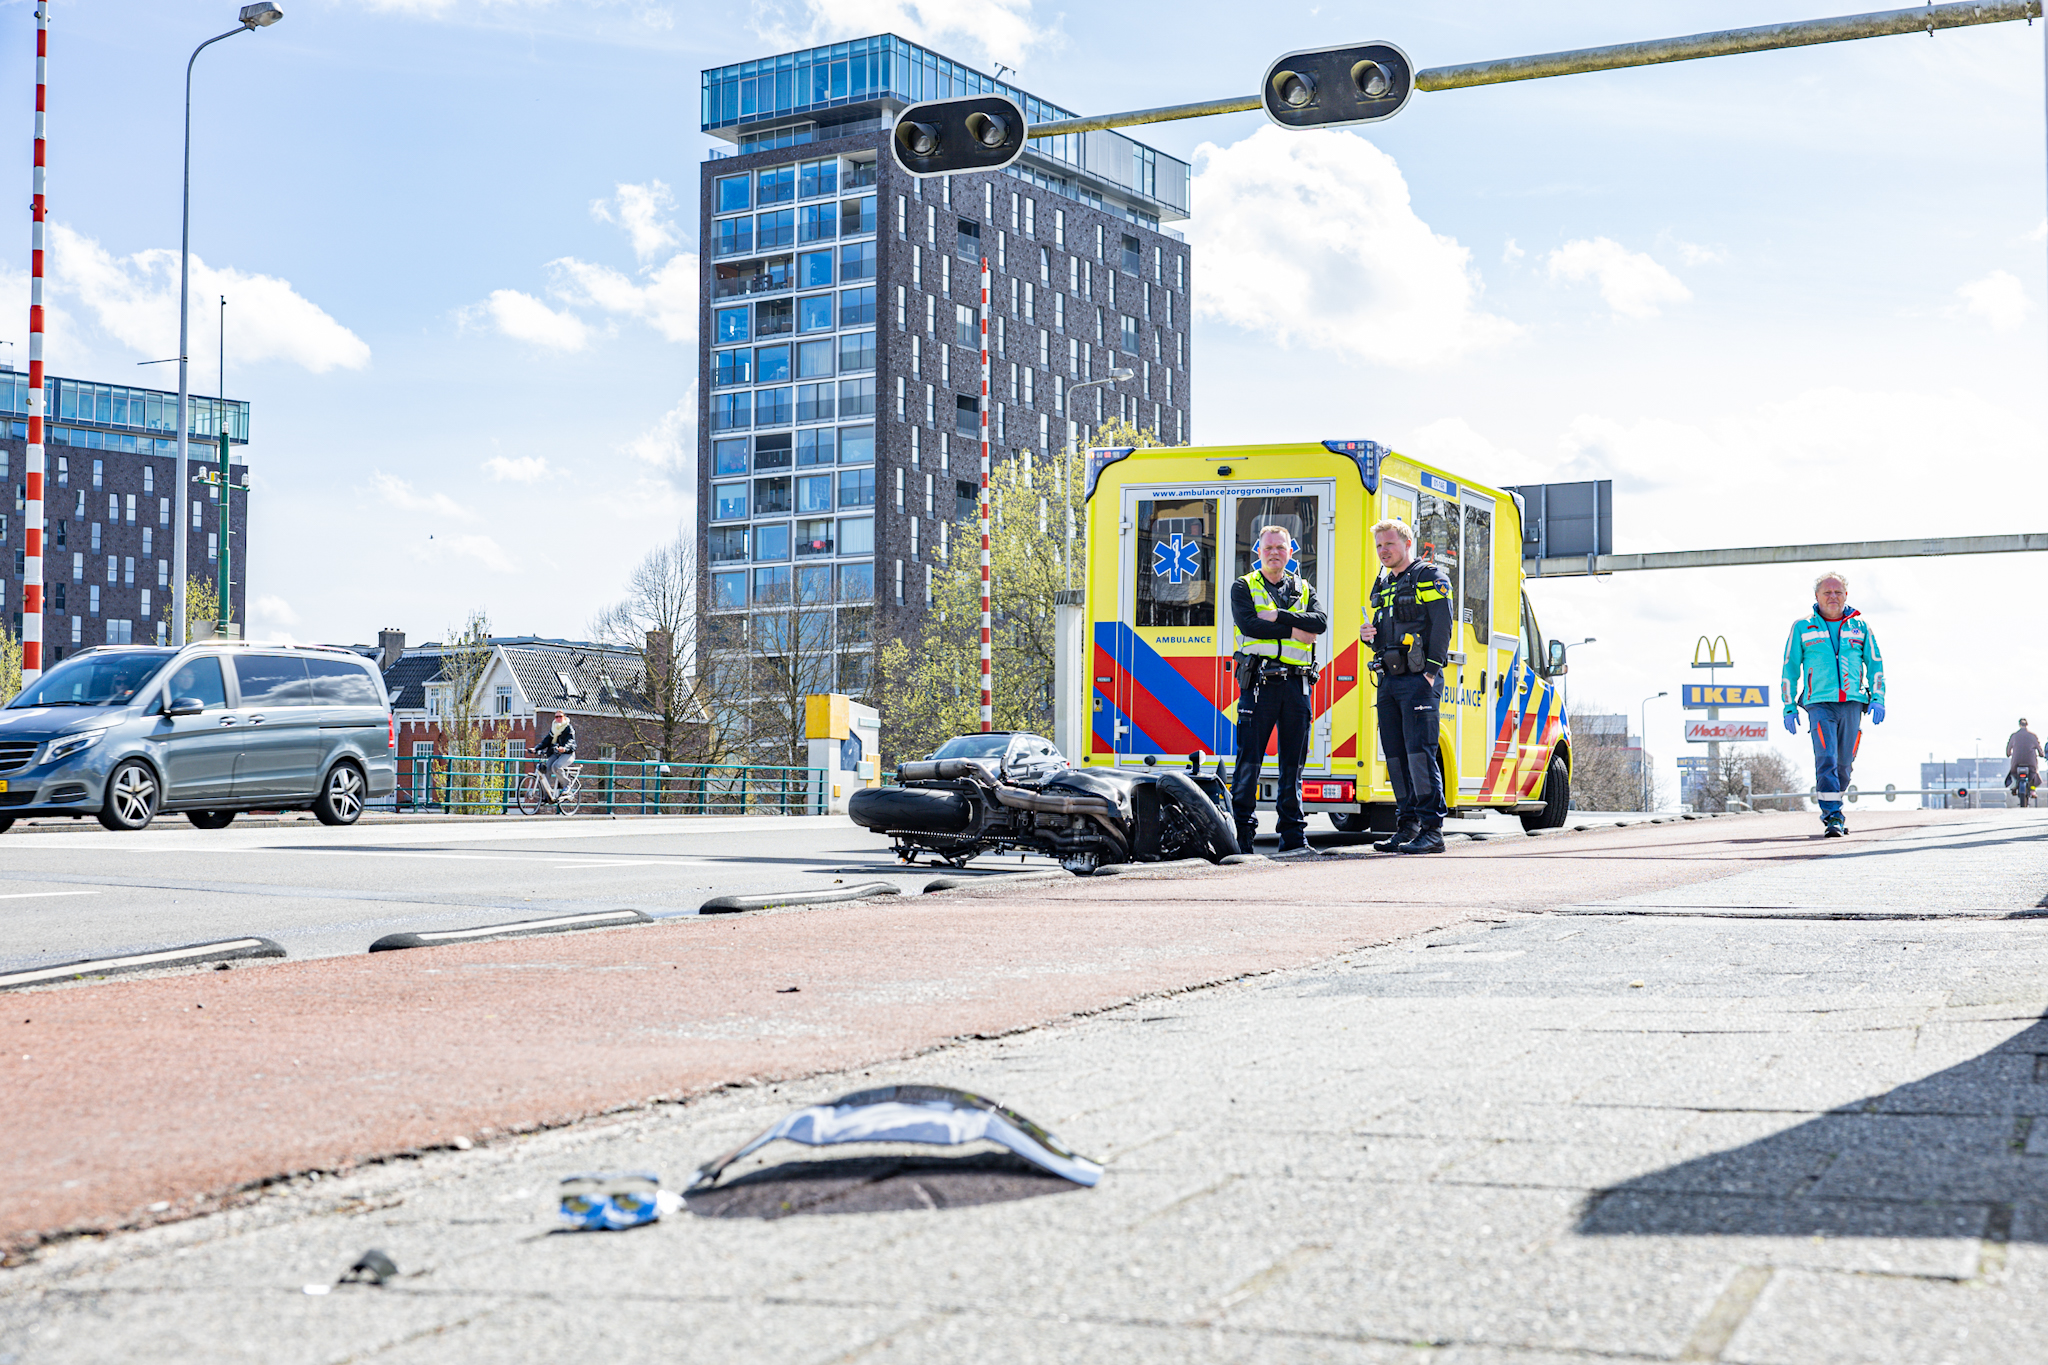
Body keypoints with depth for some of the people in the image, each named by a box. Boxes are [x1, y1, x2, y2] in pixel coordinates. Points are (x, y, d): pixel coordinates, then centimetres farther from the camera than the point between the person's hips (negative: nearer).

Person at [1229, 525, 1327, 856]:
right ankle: (1242, 830, -3)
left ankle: (1293, 835, 8)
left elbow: (1320, 622, -1)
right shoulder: (1243, 587, 9)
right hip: (1258, 681, -3)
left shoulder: (1304, 590, 18)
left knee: (1293, 761, 5)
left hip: (1296, 683, 3)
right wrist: (1293, 630, -9)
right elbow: (1248, 624, -10)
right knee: (1249, 757, -6)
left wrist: (1279, 616, -11)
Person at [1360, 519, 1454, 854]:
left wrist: (1431, 671, -16)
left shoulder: (1430, 577, -1)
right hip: (1388, 680, 8)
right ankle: (1407, 826, 13)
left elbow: (1441, 627, -9)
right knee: (1395, 755, 7)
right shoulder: (1382, 585, 22)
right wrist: (1367, 634, 6)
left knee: (1420, 753, -13)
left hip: (1419, 679, -8)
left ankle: (1432, 829, -12)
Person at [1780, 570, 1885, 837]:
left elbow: (1875, 664, 16)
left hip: (1852, 703, 2)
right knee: (1826, 759, -16)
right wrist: (1789, 707, 5)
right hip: (1819, 703, -2)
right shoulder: (1802, 627, 8)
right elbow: (1790, 669, 10)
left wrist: (1878, 699, 3)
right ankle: (1833, 817, -18)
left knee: (1844, 763, 7)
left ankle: (1831, 809, 26)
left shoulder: (1859, 626, 12)